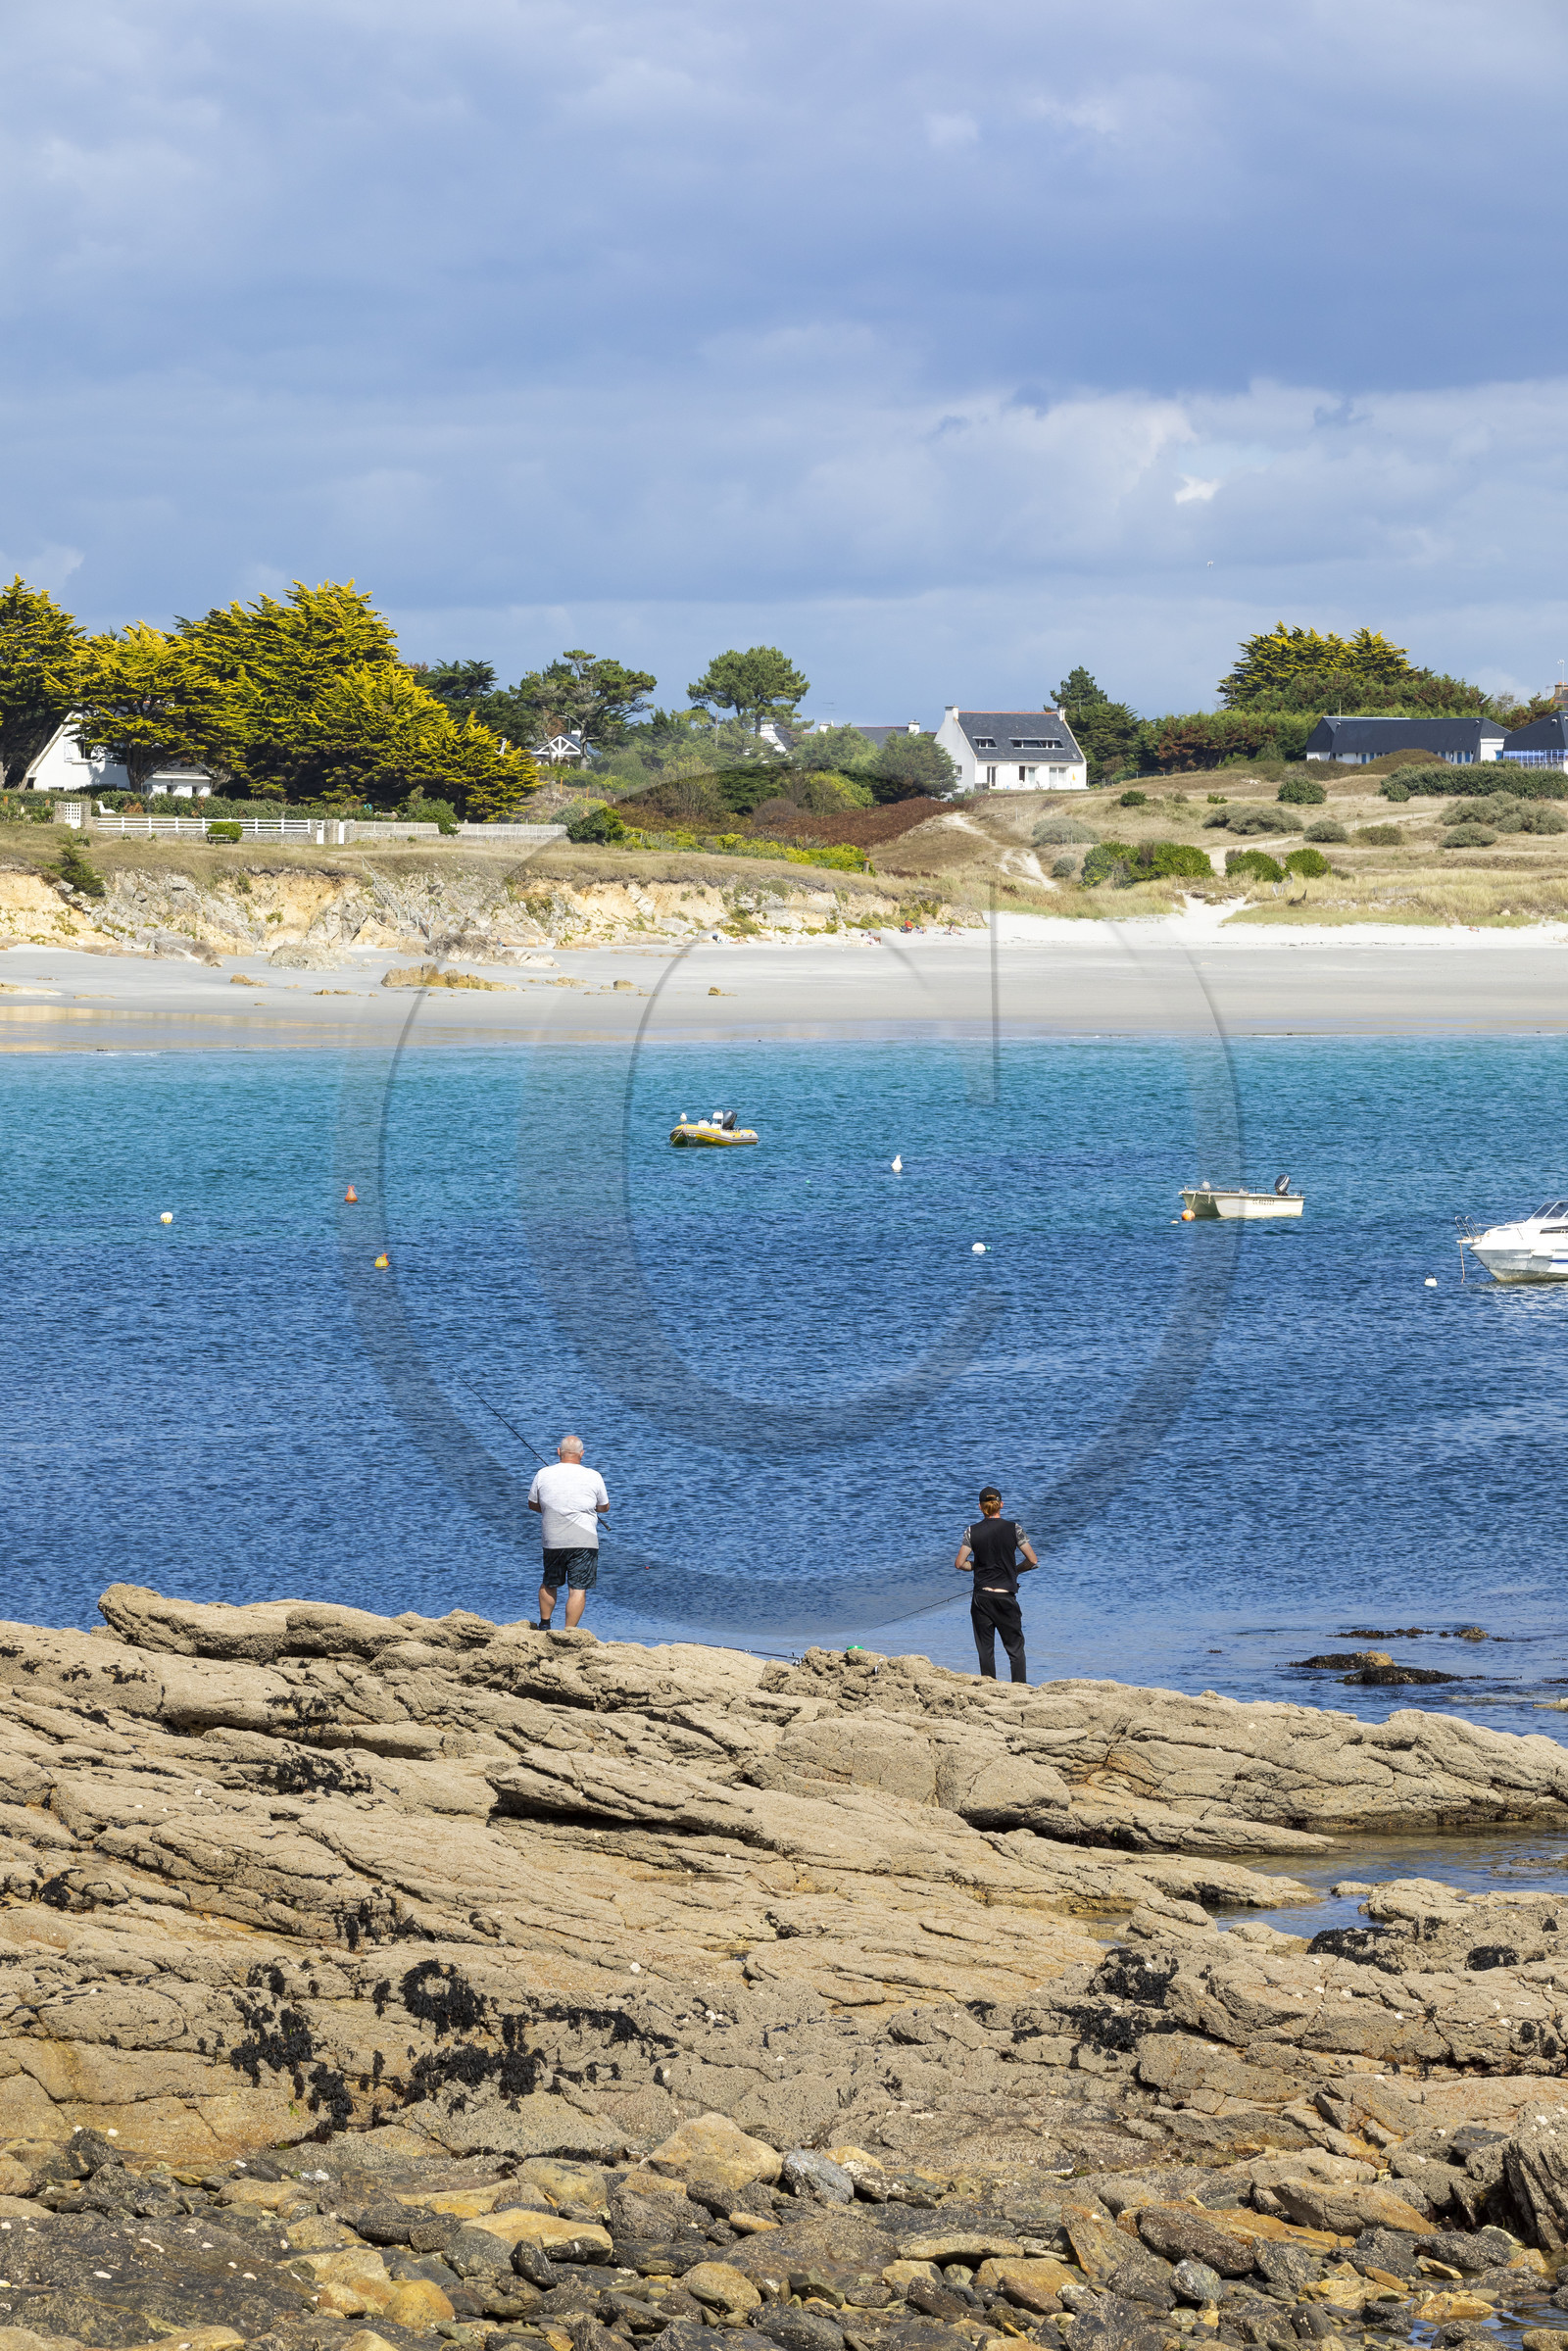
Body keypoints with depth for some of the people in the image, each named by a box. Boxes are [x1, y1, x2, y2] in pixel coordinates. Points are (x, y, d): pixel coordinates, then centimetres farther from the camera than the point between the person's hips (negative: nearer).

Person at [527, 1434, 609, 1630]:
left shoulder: (543, 1474, -1)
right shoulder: (593, 1477, -4)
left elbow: (532, 1505, 13)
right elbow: (604, 1508, 10)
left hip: (552, 1541, 2)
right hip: (584, 1541, -2)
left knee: (548, 1585, 21)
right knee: (578, 1589, 0)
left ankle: (544, 1627, 30)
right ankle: (568, 1634, -4)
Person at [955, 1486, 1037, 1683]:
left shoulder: (972, 1532, -1)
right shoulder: (1013, 1528, -2)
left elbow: (959, 1563, -2)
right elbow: (1033, 1561, -1)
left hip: (981, 1596, 1)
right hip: (1006, 1596, -1)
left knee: (985, 1648, 6)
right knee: (1015, 1646, 6)